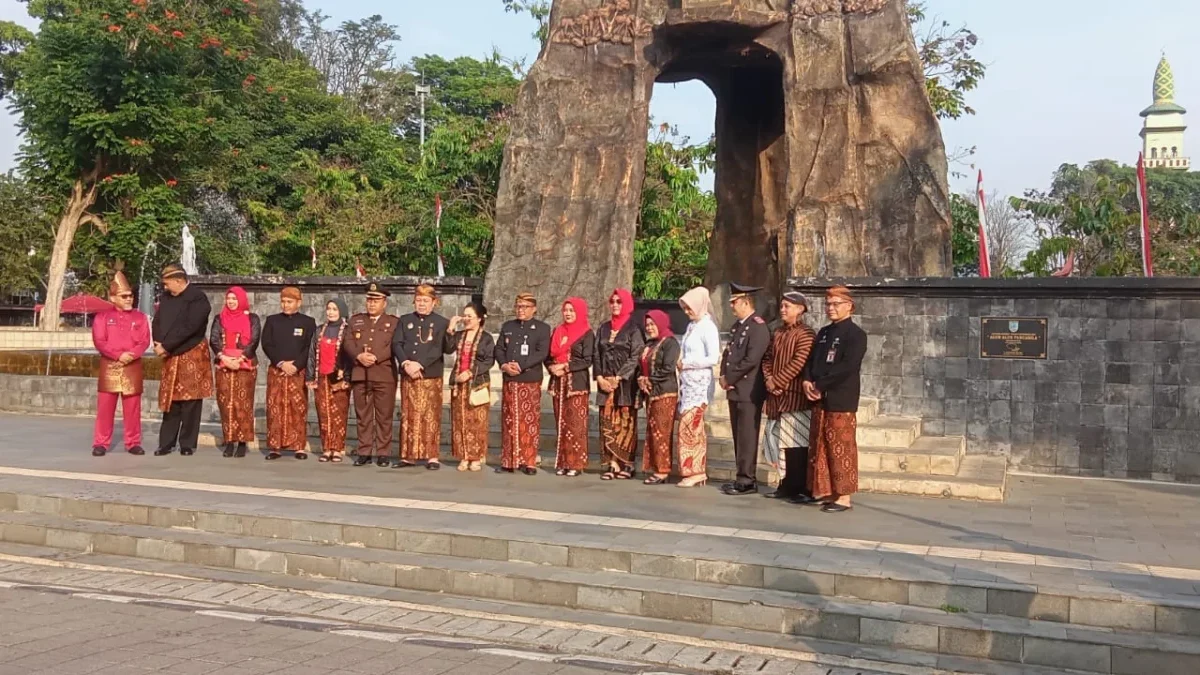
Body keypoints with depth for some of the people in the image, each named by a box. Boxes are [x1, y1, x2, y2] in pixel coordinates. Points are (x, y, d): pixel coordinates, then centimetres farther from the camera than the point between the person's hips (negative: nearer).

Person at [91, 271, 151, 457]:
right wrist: (118, 355, -18)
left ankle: (133, 443, 11)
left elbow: (145, 341, 0)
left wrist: (131, 355, -18)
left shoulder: (140, 317, 8)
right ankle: (100, 443, 6)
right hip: (109, 367, -1)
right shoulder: (103, 317, 4)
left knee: (132, 407, 4)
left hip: (132, 367, 1)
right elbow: (99, 341, -6)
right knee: (105, 407, 0)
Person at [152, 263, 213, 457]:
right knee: (170, 400, 8)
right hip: (170, 357, 6)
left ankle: (188, 444, 6)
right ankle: (166, 443, 13)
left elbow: (188, 328, -21)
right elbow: (156, 323, 10)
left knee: (190, 401, -1)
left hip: (192, 355, -6)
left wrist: (166, 346, -17)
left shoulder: (197, 299, -13)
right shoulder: (165, 298, 9)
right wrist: (159, 344, -8)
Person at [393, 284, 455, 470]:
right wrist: (406, 364, -10)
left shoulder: (442, 322, 2)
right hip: (407, 376, 3)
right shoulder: (405, 320, 12)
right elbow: (396, 344, 4)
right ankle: (408, 456, 13)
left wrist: (449, 333, -24)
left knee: (431, 417, -2)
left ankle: (433, 457, 2)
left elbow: (446, 349, -5)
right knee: (408, 416, 7)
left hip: (431, 377, -3)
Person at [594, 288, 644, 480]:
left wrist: (618, 378, -13)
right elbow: (597, 355, 12)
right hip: (605, 383, 5)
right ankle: (612, 464, 1)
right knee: (608, 424, 0)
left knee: (625, 424, -4)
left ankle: (627, 465, -1)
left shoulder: (633, 328, -1)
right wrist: (600, 378, -2)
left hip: (626, 383, -5)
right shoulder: (604, 328, 15)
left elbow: (636, 357, -8)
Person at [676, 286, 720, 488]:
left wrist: (686, 363, -12)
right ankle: (697, 471, 15)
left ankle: (695, 471, -1)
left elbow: (713, 358, -17)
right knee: (691, 427, 10)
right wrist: (681, 362, 3)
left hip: (699, 383, -8)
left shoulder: (708, 327, -11)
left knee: (690, 426, -8)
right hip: (688, 382, 8)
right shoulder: (692, 326, 14)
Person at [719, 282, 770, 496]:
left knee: (747, 436, -6)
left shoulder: (758, 327, -12)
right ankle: (743, 476, 18)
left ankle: (747, 480, -2)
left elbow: (751, 360, -19)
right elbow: (728, 353, 20)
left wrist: (730, 378, -12)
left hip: (749, 391, -9)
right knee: (738, 435, 12)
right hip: (735, 390, 9)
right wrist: (724, 376, 3)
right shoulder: (737, 326, 18)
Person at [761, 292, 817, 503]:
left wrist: (777, 381, -14)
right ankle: (786, 486, 19)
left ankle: (801, 489, -2)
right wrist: (768, 379, -2)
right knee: (781, 443, 11)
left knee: (797, 445, -6)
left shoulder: (806, 334, -8)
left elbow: (799, 363, -17)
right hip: (776, 396, 8)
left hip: (795, 396, -8)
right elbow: (768, 358, 16)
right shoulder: (778, 333, 17)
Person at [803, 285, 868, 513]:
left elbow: (847, 367, -17)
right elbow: (811, 360, 16)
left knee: (841, 449, -4)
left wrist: (820, 386, -15)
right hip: (820, 400, 8)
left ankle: (843, 496, 1)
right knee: (820, 447, 10)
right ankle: (826, 491, 18)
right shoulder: (824, 333, 18)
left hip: (841, 401, -8)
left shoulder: (855, 334, -7)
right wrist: (807, 381, -4)